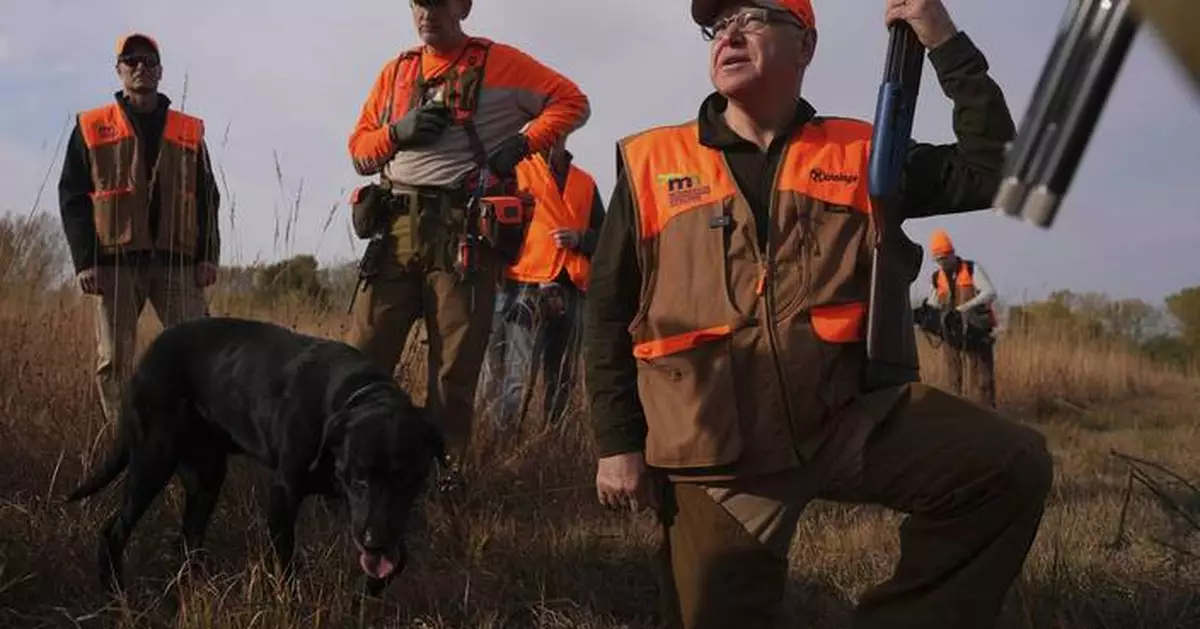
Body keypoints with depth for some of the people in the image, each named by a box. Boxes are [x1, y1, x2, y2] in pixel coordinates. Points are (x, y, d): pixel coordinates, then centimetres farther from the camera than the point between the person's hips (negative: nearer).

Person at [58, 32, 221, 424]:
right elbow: (73, 198, 4)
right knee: (114, 361, -1)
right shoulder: (90, 128, 9)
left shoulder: (189, 131, 14)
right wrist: (85, 261, -6)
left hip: (178, 261, 1)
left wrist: (208, 256, 0)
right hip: (115, 262, -1)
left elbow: (207, 198, 12)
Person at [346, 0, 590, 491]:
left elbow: (572, 103, 5)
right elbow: (359, 150, 17)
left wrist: (521, 143, -8)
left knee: (454, 367, 1)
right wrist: (398, 132, -3)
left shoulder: (500, 63, 5)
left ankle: (446, 472, 9)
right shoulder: (395, 72, 18)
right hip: (397, 227, 4)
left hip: (464, 232, -4)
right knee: (362, 356, -1)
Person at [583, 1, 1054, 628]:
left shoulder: (860, 154, 10)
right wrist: (618, 442, 3)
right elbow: (608, 312, 9)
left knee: (1011, 464, -15)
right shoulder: (650, 163, 7)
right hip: (717, 453, -1)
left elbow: (993, 171, 5)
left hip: (850, 418, 1)